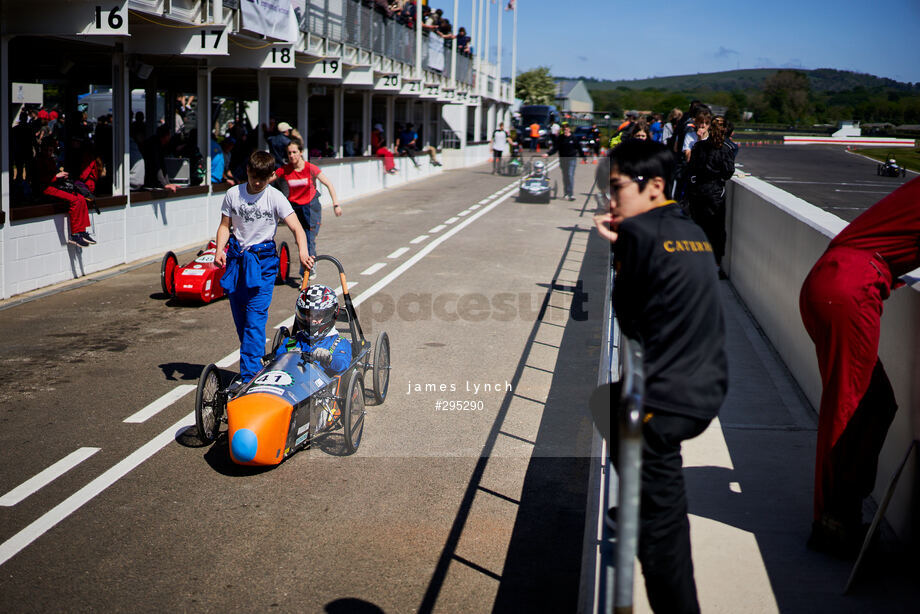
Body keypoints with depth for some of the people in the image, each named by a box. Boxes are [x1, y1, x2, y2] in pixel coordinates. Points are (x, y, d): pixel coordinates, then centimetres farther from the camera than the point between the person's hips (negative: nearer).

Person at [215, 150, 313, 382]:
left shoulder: (275, 198, -7)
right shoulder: (233, 194, 3)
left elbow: (296, 228, -16)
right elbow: (225, 225, 10)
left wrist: (303, 252, -33)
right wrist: (219, 250, -8)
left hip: (263, 261, -4)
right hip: (236, 259, 4)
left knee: (255, 319, -11)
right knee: (240, 320, 9)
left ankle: (249, 376, -12)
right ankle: (255, 361, 27)